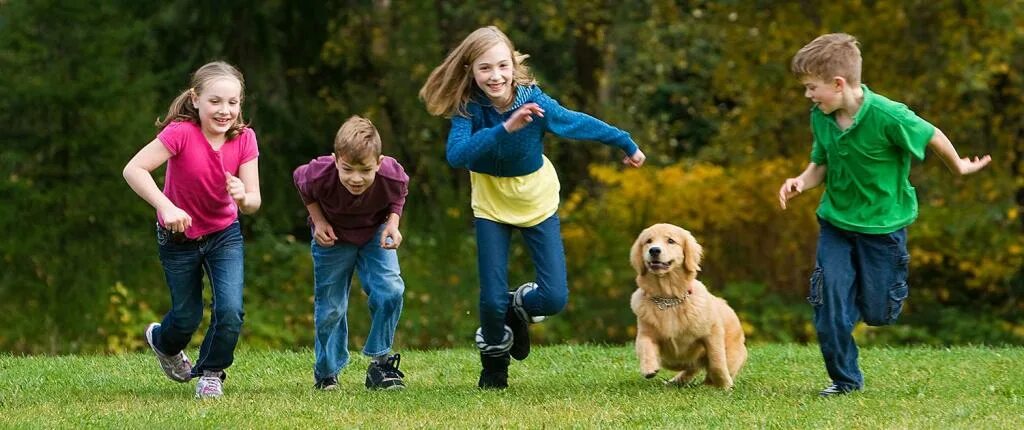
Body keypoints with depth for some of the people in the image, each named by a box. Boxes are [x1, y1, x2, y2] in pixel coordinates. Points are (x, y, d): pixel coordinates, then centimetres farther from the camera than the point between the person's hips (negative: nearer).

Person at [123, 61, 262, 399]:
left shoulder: (244, 139, -18)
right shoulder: (181, 132, -29)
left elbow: (254, 202, -20)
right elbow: (133, 169, -36)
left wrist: (243, 197, -43)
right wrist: (166, 206, -46)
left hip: (225, 234, 2)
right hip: (178, 236, -2)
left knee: (231, 311, -14)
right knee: (187, 317, 11)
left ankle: (211, 373, 14)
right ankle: (163, 342, 49)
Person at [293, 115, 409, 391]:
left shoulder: (392, 177, -33)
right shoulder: (320, 176, -36)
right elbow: (299, 180, -9)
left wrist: (393, 223, -21)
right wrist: (319, 220, -16)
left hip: (374, 234, 1)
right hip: (333, 236, -1)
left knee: (390, 291, -18)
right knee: (330, 307, 6)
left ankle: (380, 363, -2)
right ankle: (326, 373, 26)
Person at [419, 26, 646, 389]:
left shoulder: (534, 101, -23)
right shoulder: (468, 109, -24)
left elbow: (580, 124, -6)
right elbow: (456, 155, -42)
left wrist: (627, 144, 8)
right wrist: (504, 128, -54)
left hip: (538, 203, 1)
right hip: (491, 206, -1)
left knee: (554, 298, -9)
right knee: (492, 300, -6)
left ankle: (519, 306, 27)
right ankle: (494, 358, 26)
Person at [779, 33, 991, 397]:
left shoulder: (888, 116, -27)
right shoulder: (821, 118, -10)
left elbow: (933, 137, -11)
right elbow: (821, 165, 4)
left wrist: (959, 167, 6)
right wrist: (802, 181, -19)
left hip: (883, 225, -4)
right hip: (836, 222, 4)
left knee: (878, 313, 9)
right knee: (829, 306, -7)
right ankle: (845, 379, 12)